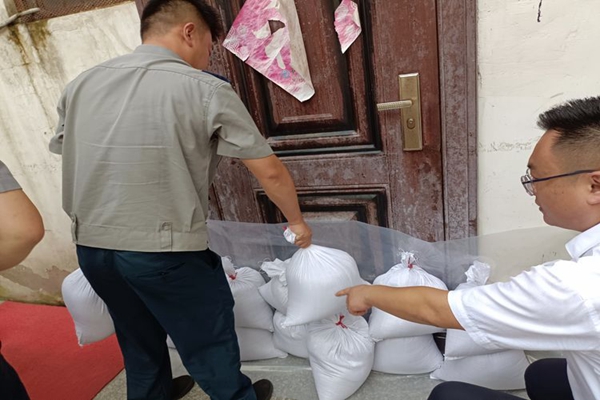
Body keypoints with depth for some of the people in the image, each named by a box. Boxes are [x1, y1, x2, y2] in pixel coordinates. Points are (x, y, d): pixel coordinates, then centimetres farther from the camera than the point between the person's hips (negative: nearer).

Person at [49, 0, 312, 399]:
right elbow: (270, 172, -9)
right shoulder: (206, 89, -11)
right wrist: (297, 221, 7)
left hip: (90, 246, 6)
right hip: (166, 250, -5)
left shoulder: (80, 85, 5)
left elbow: (66, 153, 14)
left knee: (139, 342, 27)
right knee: (208, 339, 17)